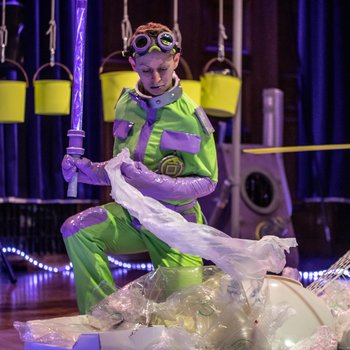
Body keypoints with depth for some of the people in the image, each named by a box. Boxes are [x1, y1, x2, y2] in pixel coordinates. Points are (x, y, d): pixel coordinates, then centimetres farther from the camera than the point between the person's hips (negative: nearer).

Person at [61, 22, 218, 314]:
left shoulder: (191, 117, -13)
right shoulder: (127, 104, 2)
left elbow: (207, 181, -12)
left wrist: (156, 183, -27)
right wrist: (88, 170, -8)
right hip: (131, 214, 4)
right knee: (77, 231, -23)